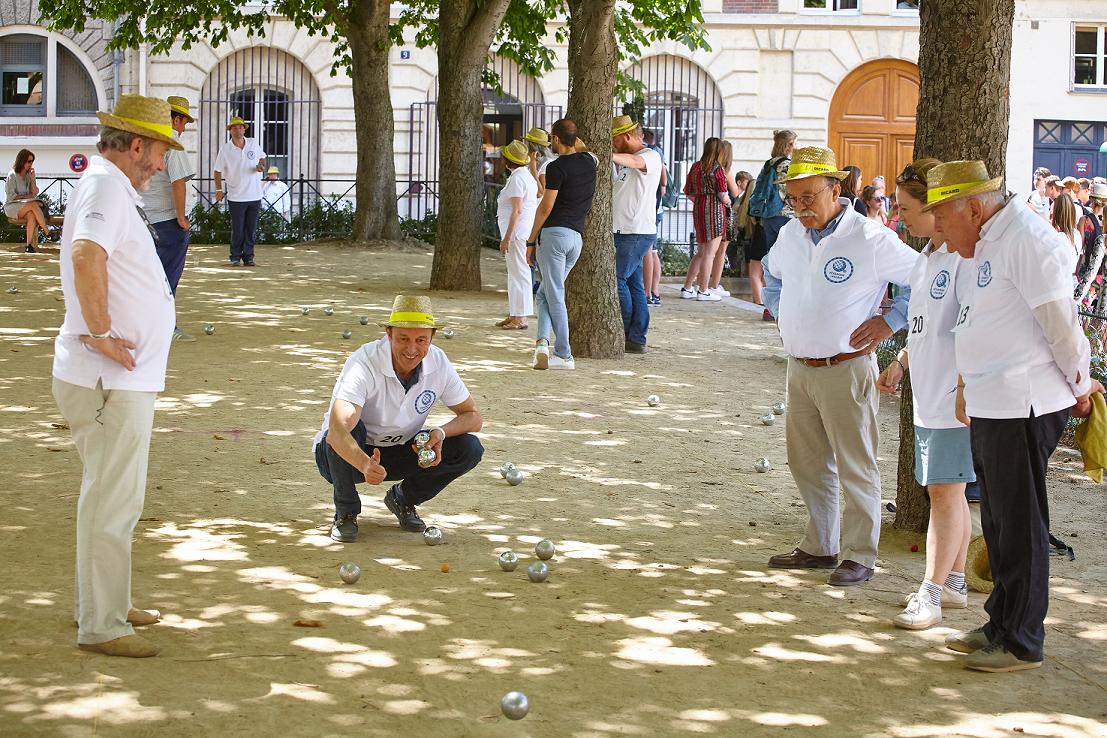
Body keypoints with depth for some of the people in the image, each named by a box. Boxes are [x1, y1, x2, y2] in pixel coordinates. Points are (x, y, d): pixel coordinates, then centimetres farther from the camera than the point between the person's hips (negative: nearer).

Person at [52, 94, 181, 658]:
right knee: (111, 501, -4)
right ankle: (99, 626, 4)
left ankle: (102, 604, 33)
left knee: (116, 499, 20)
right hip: (111, 380, -11)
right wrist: (101, 334, -28)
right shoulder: (105, 186, -17)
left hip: (124, 378, 11)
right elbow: (86, 256, -36)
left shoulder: (107, 185, 16)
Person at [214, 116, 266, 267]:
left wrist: (261, 166, -4)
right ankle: (235, 257, 12)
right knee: (237, 230, 0)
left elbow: (262, 158, 19)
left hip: (255, 196, 2)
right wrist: (218, 190, 2)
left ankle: (248, 257, 14)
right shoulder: (225, 150, -2)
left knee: (251, 229, 5)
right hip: (236, 197, -2)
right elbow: (218, 170, 7)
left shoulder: (254, 144, 4)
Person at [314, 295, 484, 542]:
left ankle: (403, 498, 8)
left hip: (399, 453, 4)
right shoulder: (363, 364, -31)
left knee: (470, 449, -16)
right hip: (348, 455, -4)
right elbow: (337, 431, -45)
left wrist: (441, 433, -26)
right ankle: (345, 513, -12)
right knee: (350, 429, -39)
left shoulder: (438, 363, -15)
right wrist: (365, 464, -65)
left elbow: (473, 416, -4)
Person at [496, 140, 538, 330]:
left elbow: (517, 210, -22)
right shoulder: (527, 175, 16)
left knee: (519, 273, -8)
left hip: (517, 231, -11)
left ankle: (521, 317, -6)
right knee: (515, 273, 15)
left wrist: (507, 237, -22)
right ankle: (513, 315, 21)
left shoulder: (517, 178, -16)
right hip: (524, 232, 11)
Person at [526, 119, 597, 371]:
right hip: (577, 238, 7)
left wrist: (531, 241, -4)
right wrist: (576, 141, 49)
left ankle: (563, 354, -7)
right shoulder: (589, 161, 11)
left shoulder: (557, 167, -10)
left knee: (555, 296, -4)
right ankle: (543, 341, -3)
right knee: (544, 294, 14)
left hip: (556, 233, -7)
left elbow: (545, 208, -10)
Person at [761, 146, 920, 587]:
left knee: (855, 467, 0)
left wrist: (889, 322, -10)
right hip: (799, 367, 7)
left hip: (845, 369, -7)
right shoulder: (790, 235, 8)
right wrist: (778, 311, 19)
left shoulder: (871, 240, -13)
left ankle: (860, 555, 9)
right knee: (807, 463, 14)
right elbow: (772, 271, 32)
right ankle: (819, 547, 26)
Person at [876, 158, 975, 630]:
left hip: (958, 396, -10)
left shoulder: (967, 255, -16)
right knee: (944, 491, 15)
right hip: (928, 396, 10)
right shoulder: (927, 257, 15)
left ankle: (930, 595, -7)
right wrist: (900, 364, 21)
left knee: (946, 490, -8)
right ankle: (954, 583, 24)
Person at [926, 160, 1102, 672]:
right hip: (988, 405, 10)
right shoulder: (982, 245, 15)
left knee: (1020, 525, -1)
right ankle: (1000, 626, 29)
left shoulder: (1026, 239, -16)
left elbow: (1060, 320, -14)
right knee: (998, 523, 17)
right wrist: (965, 385, 20)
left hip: (1024, 407, -10)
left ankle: (1021, 643, 9)